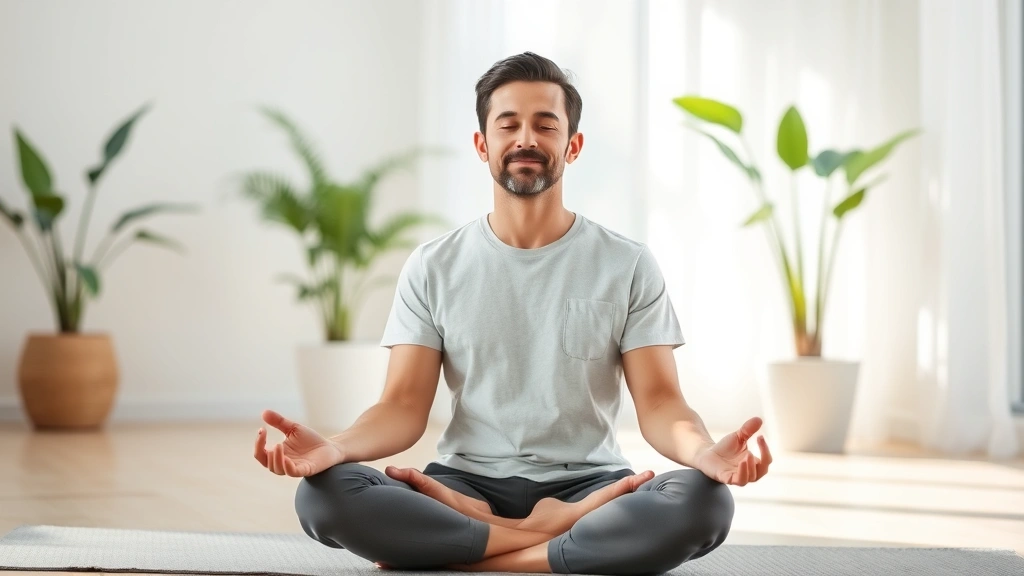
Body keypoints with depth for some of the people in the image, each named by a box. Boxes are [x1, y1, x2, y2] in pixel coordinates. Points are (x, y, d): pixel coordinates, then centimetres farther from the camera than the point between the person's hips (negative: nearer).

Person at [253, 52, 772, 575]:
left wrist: (702, 451, -29)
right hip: (467, 484, 1)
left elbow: (658, 402, -4)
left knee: (701, 500, -32)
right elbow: (404, 406, -2)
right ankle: (560, 534, -22)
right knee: (323, 494, -27)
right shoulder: (433, 267, 5)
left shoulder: (628, 265, 3)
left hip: (587, 484, 0)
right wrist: (334, 448, -25)